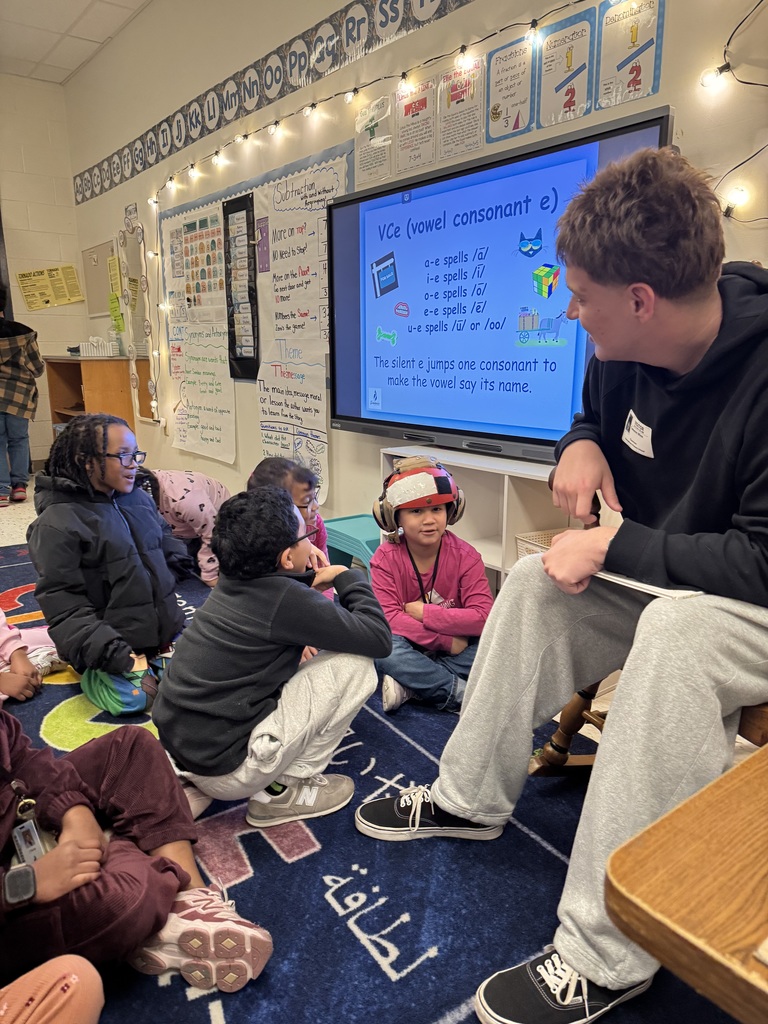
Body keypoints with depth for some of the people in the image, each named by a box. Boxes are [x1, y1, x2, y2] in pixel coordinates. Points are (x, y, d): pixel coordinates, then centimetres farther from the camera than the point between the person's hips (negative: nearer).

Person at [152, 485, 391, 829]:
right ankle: (284, 790, 2)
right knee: (356, 664, -9)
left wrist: (313, 581, 6)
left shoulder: (235, 581, 2)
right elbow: (379, 639, -15)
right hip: (225, 770, -8)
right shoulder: (285, 599, -22)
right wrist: (348, 577, -1)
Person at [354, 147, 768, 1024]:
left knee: (677, 629, -37)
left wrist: (614, 546, -25)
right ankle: (467, 796, 12)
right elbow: (596, 416, 16)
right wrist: (581, 446, -9)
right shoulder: (624, 356, -6)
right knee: (534, 580, -2)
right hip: (659, 581, 8)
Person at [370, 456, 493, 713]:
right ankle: (462, 693, -24)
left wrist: (422, 612, -24)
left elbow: (483, 617, -21)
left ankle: (409, 684, -25)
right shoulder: (385, 558, -12)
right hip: (410, 646, -1)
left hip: (457, 647, 2)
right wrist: (447, 640, -26)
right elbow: (388, 619, -22)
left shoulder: (465, 556, -11)